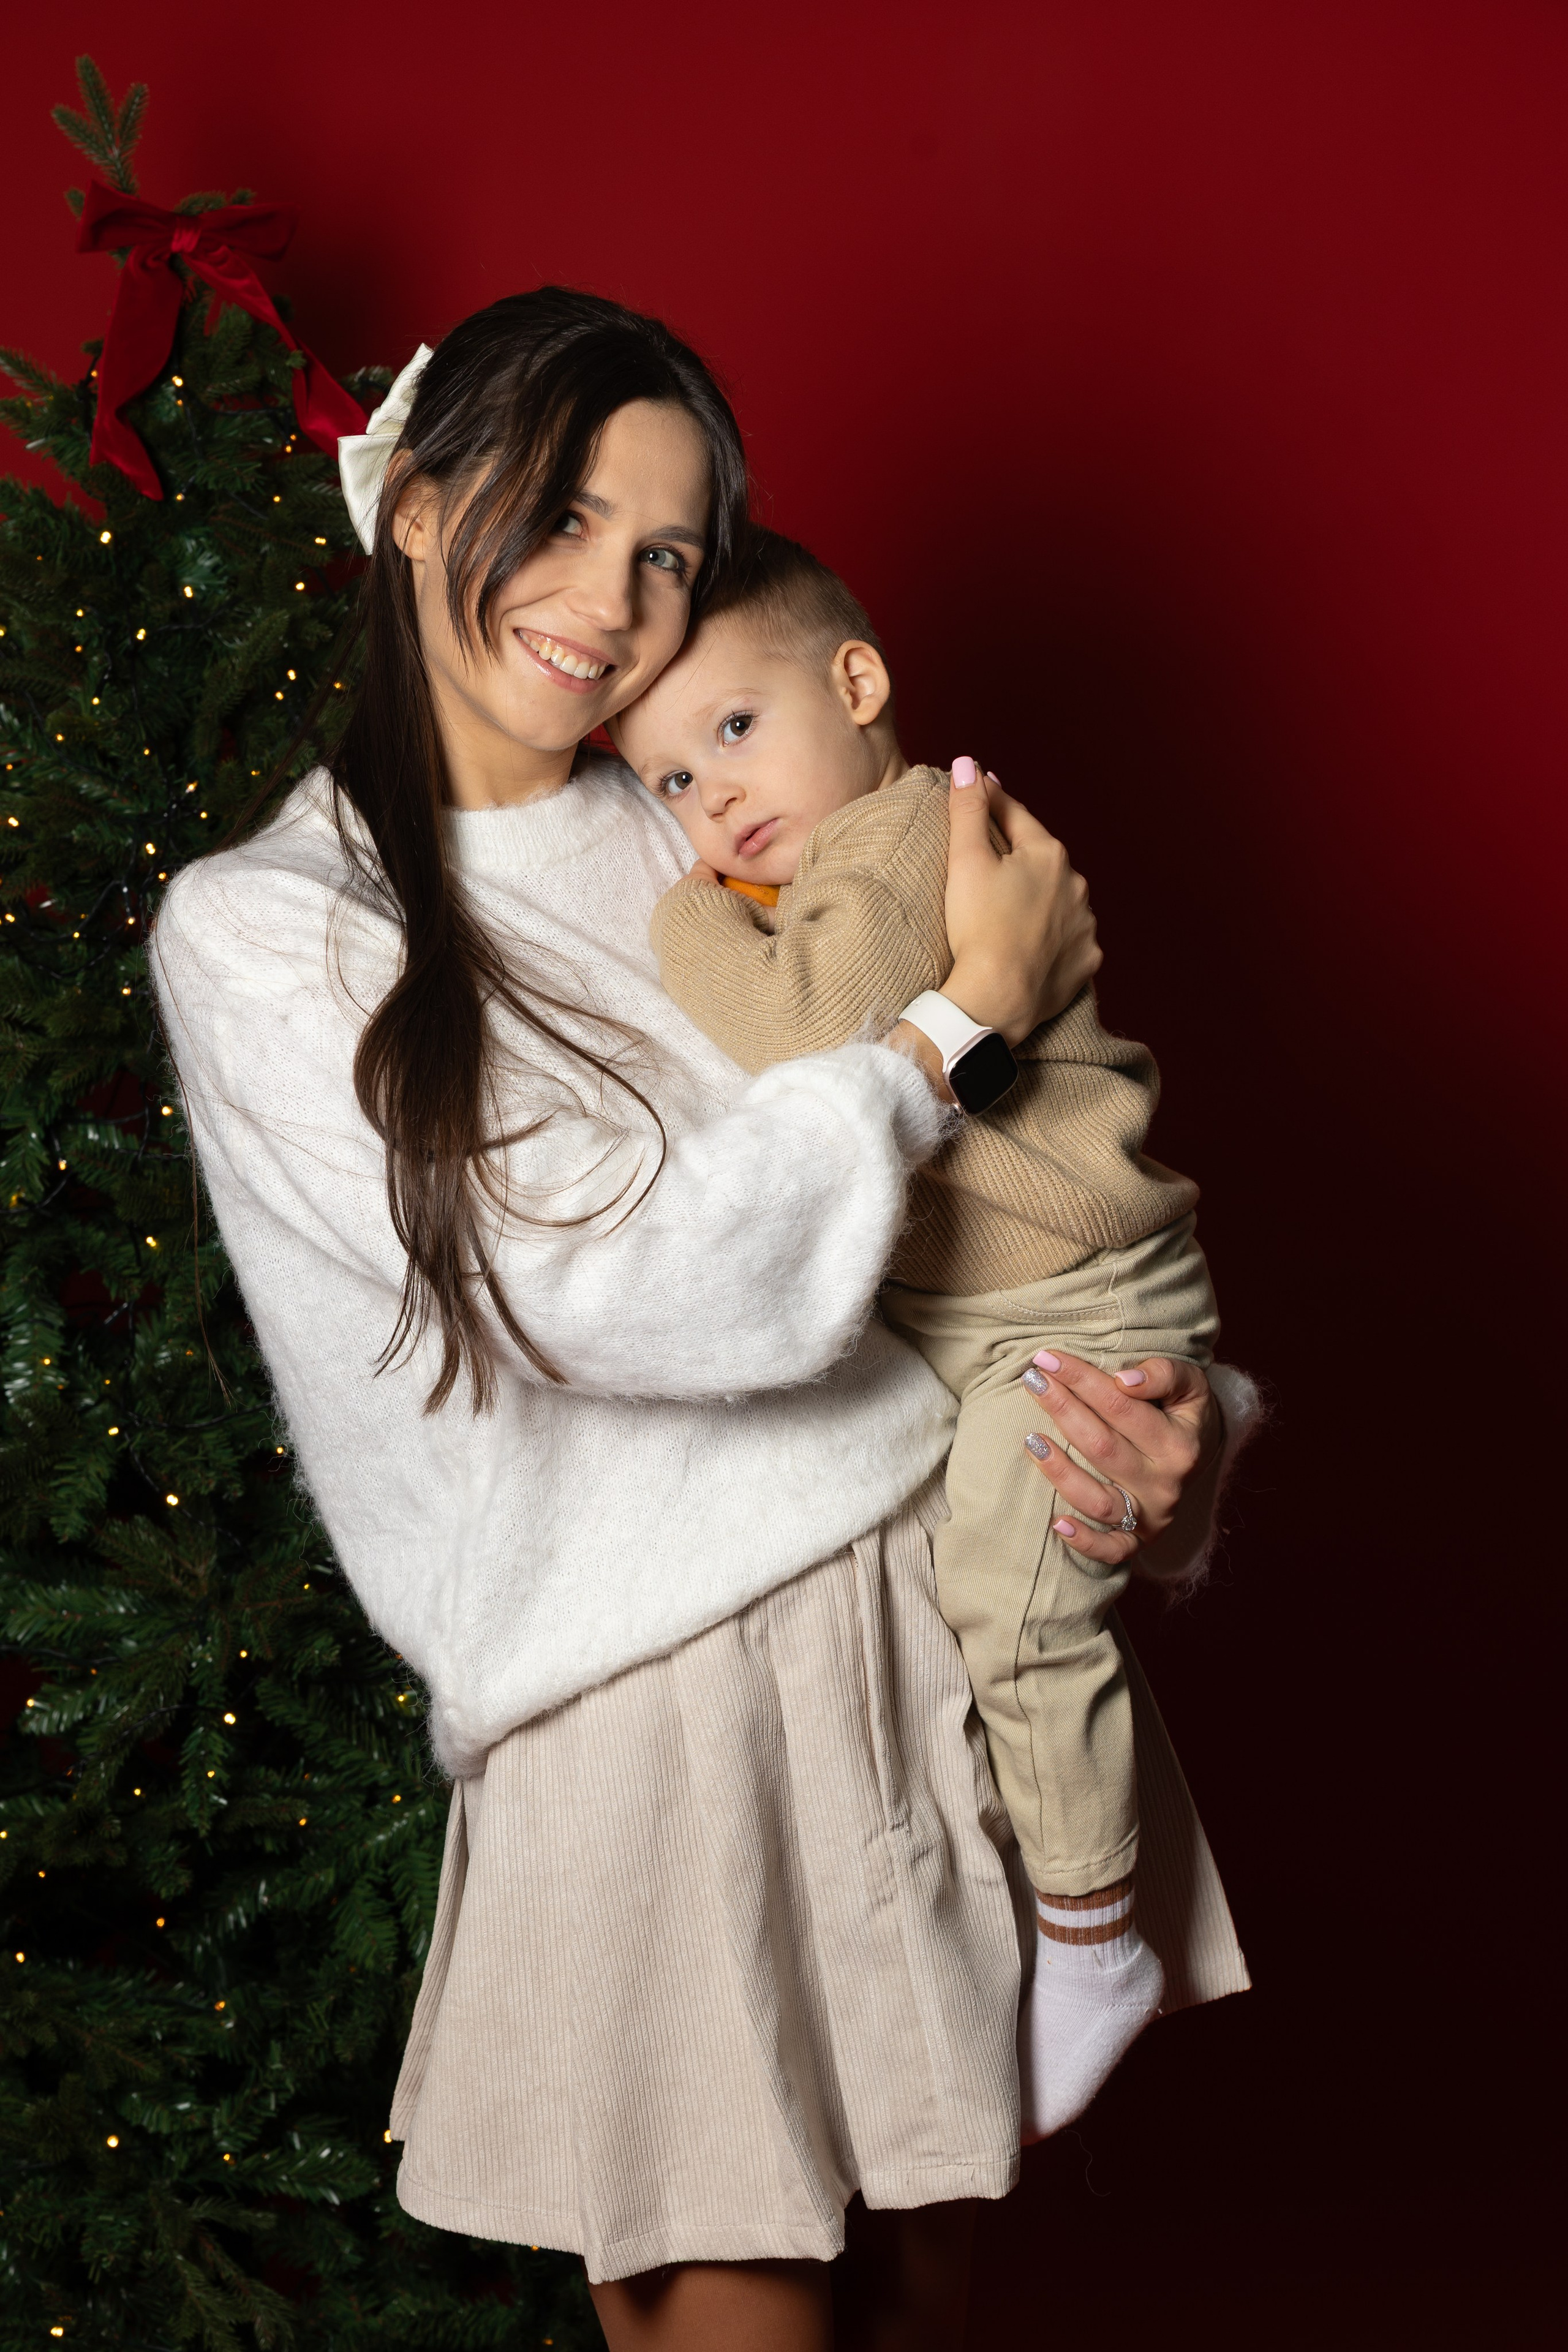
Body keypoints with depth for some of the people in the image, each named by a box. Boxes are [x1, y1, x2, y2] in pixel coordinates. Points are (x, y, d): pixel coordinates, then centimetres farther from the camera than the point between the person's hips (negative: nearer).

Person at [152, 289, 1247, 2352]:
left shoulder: (698, 842, 9)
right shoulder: (263, 930, -6)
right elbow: (644, 1286, -16)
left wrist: (1164, 1403, -7)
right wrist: (972, 1008, -11)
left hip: (950, 1597, 4)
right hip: (657, 1702, -4)